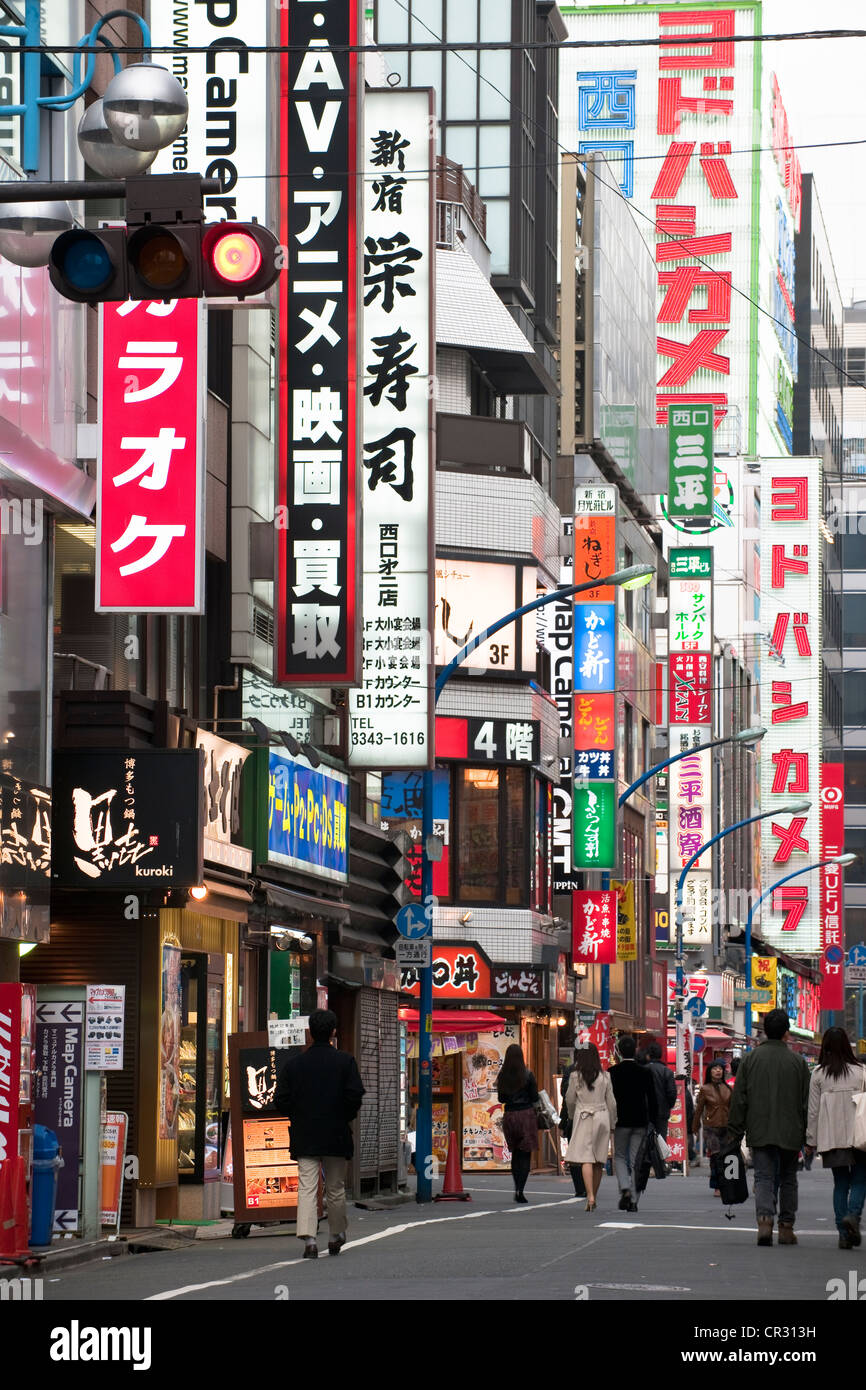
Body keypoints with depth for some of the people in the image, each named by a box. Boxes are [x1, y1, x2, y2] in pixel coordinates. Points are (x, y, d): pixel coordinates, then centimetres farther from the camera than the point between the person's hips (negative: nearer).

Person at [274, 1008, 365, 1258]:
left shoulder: (293, 1063, 2)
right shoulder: (345, 1062, -4)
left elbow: (281, 1101, 0)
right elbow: (355, 1097, -11)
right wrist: (345, 1118, 6)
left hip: (304, 1137, 1)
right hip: (336, 1135, -1)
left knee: (307, 1187, -3)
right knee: (335, 1188, 12)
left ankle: (308, 1238, -19)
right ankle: (336, 1238, 23)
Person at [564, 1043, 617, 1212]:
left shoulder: (576, 1075, -5)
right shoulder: (604, 1076, 2)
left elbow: (570, 1099, 4)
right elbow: (611, 1101, 6)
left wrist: (571, 1115, 23)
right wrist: (612, 1123, 16)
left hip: (584, 1117, -3)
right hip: (602, 1116, 3)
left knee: (586, 1159, -8)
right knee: (599, 1160, 10)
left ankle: (590, 1197, -22)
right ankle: (593, 1198, 15)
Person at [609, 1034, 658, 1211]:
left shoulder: (612, 1072, -7)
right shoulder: (645, 1072, -2)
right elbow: (652, 1099, 1)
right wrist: (653, 1121, 9)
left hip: (620, 1122, -1)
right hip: (640, 1122, 1)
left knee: (620, 1157, 13)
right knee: (635, 1160, 6)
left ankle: (625, 1189, -10)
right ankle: (633, 1200, 5)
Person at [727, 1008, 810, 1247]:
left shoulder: (750, 1059, 0)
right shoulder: (797, 1062, -2)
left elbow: (739, 1099, 1)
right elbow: (806, 1102, 1)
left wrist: (735, 1131, 8)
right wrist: (808, 1135, 8)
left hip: (760, 1133, 0)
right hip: (790, 1133, 0)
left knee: (764, 1178, -1)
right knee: (788, 1179, 13)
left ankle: (764, 1219, -23)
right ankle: (786, 1227, 15)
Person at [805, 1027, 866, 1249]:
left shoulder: (819, 1074, 0)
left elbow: (813, 1109, 3)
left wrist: (811, 1140, 10)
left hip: (831, 1138, 1)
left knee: (840, 1183, 9)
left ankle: (843, 1232, 6)